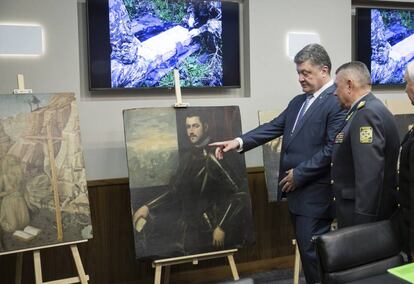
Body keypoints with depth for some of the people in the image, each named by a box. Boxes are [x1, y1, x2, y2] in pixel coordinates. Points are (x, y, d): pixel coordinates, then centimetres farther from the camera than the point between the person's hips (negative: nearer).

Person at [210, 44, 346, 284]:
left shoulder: (337, 102, -13)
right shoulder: (298, 102, 15)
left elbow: (331, 149, -19)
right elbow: (273, 128, 9)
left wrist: (299, 174, -15)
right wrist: (239, 142, -4)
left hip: (315, 193, -8)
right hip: (296, 190, 8)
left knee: (312, 251, -2)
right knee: (307, 250, 16)